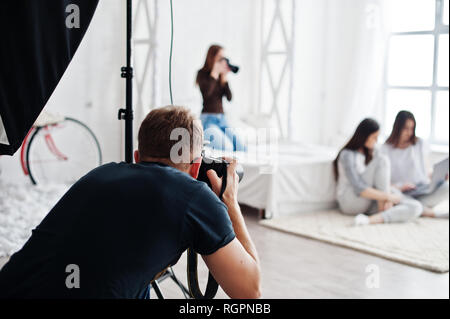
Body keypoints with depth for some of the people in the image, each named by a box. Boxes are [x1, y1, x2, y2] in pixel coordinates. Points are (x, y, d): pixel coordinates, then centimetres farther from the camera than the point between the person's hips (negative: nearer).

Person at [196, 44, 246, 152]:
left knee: (241, 148, -8)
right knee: (226, 148, -27)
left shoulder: (221, 76, 13)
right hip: (208, 118, -6)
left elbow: (229, 97, 4)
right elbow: (205, 93, -19)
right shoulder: (202, 74, -1)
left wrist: (224, 77, -3)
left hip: (222, 118, 6)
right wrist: (214, 73, -14)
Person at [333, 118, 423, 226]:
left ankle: (371, 219, -38)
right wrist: (388, 196, -24)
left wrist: (388, 200, -17)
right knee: (382, 161, -21)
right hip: (351, 203, -7)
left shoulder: (373, 153, 12)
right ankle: (383, 212, -21)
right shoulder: (347, 155, -11)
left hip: (373, 201, 7)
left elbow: (385, 180, 2)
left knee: (416, 207, -19)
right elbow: (358, 189, -22)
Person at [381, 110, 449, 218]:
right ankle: (432, 212, -30)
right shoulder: (386, 149, 8)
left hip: (422, 193, 1)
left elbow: (425, 172, 16)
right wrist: (397, 187, -19)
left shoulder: (420, 144, 15)